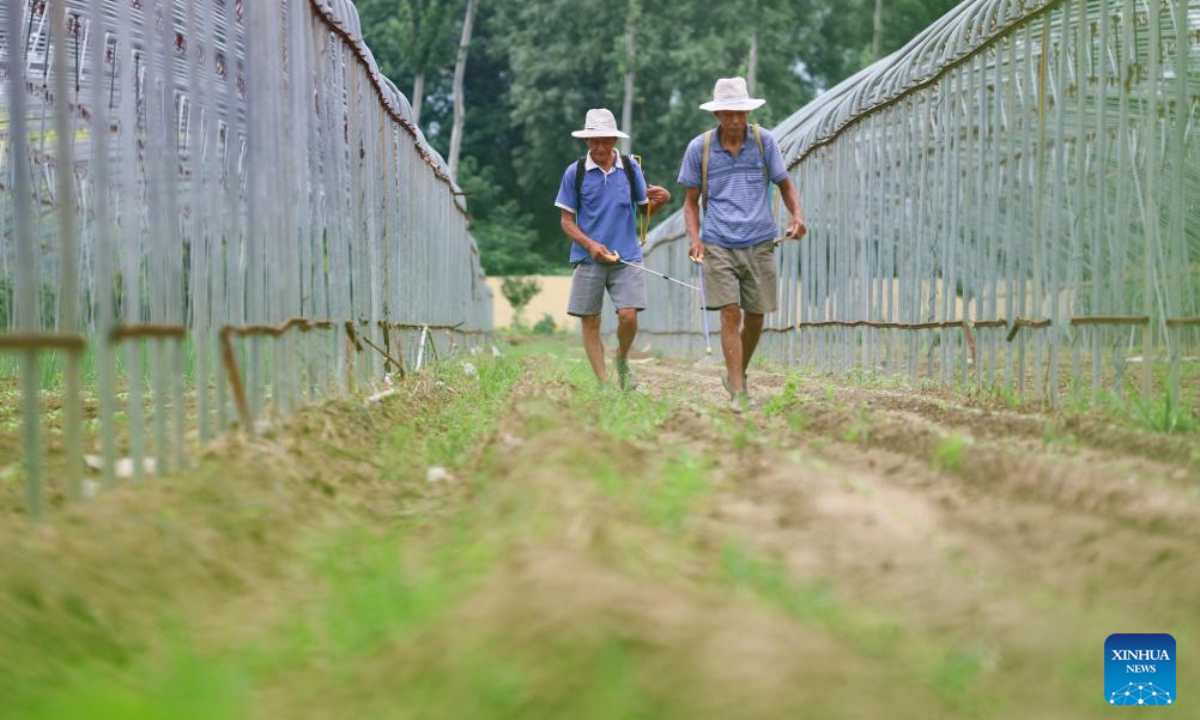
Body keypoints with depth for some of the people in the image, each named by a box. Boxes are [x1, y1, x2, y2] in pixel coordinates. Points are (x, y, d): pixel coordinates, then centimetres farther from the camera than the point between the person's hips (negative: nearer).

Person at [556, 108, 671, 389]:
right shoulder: (575, 173, 0)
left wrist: (660, 200, -10)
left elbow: (644, 207, 13)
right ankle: (604, 384, 8)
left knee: (628, 316, -12)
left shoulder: (630, 168, 5)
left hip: (627, 257, 0)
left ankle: (622, 360, 18)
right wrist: (590, 244, -13)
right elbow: (567, 220, 3)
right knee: (590, 322, 0)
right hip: (588, 258, 0)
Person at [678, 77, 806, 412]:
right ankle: (738, 392, -12)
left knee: (755, 317, 7)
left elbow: (785, 185, 9)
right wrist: (694, 238, -6)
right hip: (718, 245, -2)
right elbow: (691, 200, 9)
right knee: (730, 313, -12)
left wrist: (797, 215, -10)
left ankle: (737, 374, 31)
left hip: (759, 243, 2)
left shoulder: (764, 141, 2)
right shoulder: (699, 148, 1)